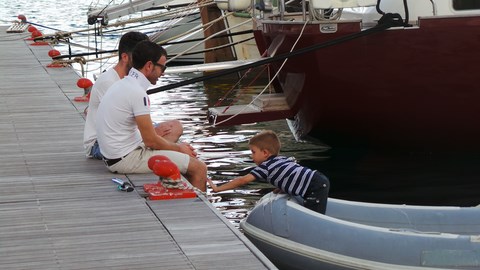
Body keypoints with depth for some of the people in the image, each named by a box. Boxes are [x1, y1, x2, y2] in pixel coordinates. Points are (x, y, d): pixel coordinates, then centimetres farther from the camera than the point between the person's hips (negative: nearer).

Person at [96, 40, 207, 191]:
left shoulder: (124, 84, 12)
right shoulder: (137, 92, -19)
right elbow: (150, 140, -17)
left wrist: (178, 146, 13)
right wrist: (178, 148, 0)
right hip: (126, 159, -10)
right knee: (199, 168, -11)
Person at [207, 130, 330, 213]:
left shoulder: (265, 167, -6)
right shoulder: (283, 159, 19)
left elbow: (242, 180, -7)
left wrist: (217, 188, -2)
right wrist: (281, 187, 21)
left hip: (316, 187, -9)